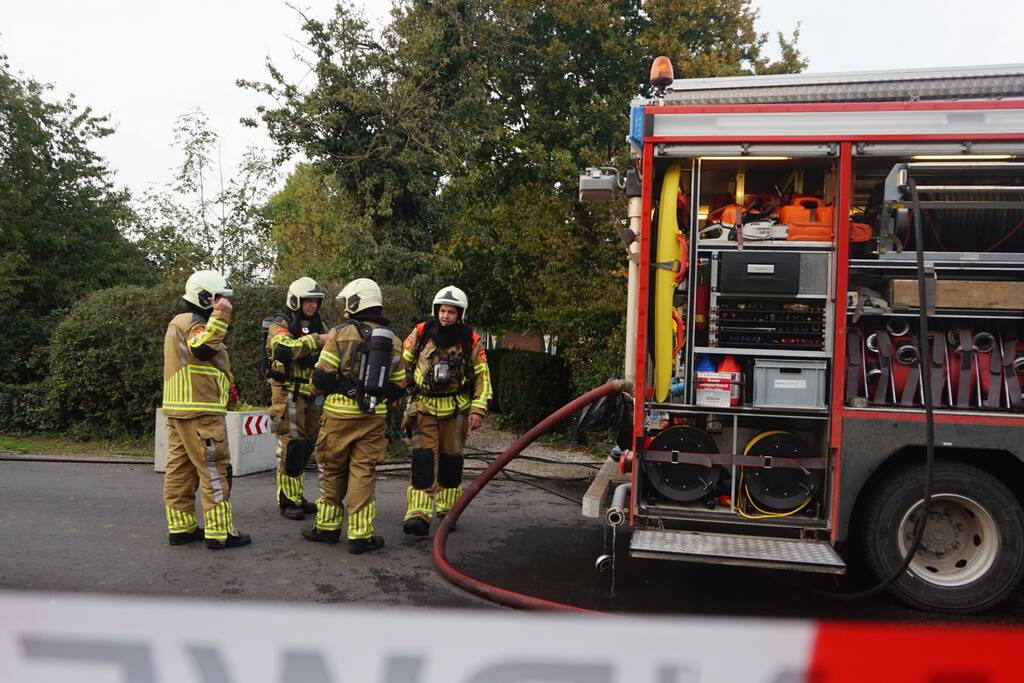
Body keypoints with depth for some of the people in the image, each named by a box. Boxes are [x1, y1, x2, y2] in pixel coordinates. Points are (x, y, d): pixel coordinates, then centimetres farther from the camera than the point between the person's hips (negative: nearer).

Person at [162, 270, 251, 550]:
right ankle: (220, 533, -5)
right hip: (200, 411, -10)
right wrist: (219, 317, -35)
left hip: (178, 409, 10)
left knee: (180, 469, 10)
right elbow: (201, 348, -33)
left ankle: (180, 527, 15)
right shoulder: (194, 322, -12)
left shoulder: (179, 322, 21)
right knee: (215, 470, -7)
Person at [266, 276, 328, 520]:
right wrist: (315, 340, -28)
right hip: (288, 392, -8)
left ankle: (296, 495, 22)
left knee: (306, 445, 12)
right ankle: (288, 500, 0)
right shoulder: (281, 325, -7)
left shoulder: (316, 326, 16)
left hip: (310, 393, 8)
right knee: (292, 445, -8)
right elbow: (283, 350, -28)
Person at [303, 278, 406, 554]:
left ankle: (327, 527, 23)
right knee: (363, 474, 6)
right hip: (374, 417, 3)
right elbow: (398, 387, 10)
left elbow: (322, 378, -9)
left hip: (340, 414, -3)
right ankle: (361, 535, 4)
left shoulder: (340, 334, -7)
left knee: (333, 471, 12)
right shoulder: (392, 341, 8)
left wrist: (318, 386, 13)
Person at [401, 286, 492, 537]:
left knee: (451, 461, 9)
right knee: (423, 459, -11)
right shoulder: (421, 333, -4)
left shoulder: (471, 341, -3)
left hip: (456, 409, 1)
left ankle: (448, 511, 25)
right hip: (424, 407, -1)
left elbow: (482, 377, 2)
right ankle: (418, 515, -13)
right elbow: (403, 362, 5)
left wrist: (478, 409, -4)